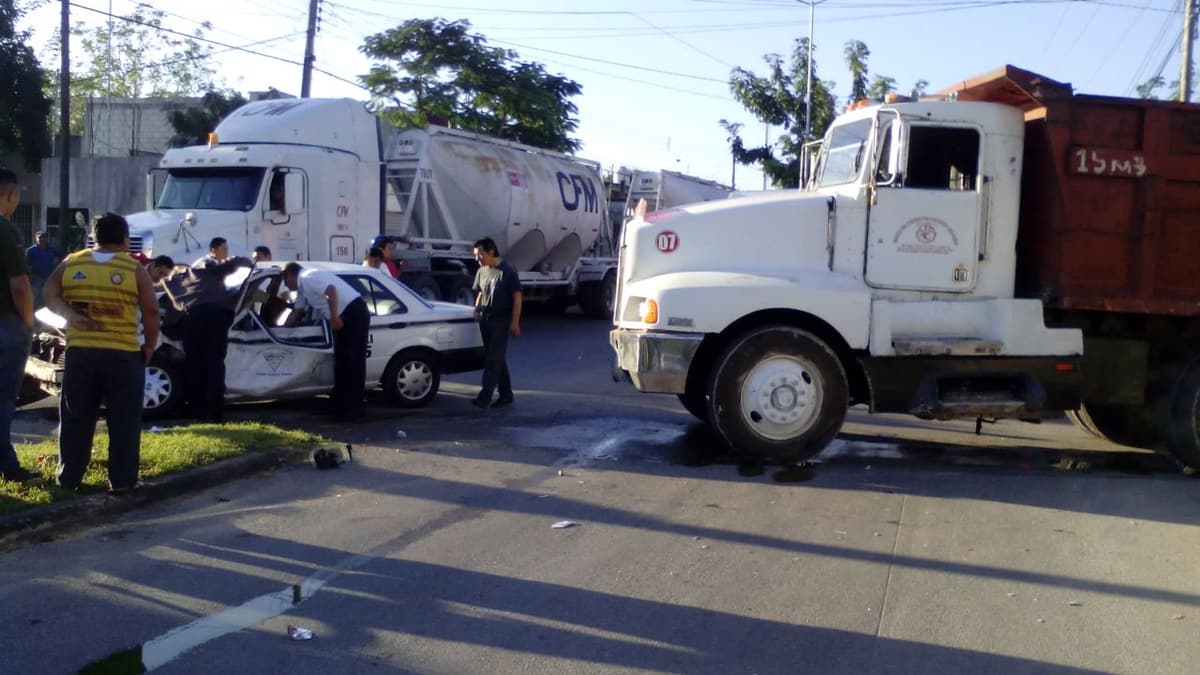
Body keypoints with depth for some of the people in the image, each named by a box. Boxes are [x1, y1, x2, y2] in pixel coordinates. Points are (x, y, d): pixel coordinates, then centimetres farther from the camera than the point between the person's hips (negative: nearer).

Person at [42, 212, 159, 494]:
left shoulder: (70, 264, 6)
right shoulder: (135, 270, -4)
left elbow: (50, 296, 8)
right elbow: (151, 312, -4)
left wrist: (69, 314, 1)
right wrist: (149, 346, 5)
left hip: (79, 351, 3)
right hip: (123, 354, -3)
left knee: (76, 419, 12)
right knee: (123, 420, 4)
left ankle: (68, 477, 18)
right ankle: (121, 480, 2)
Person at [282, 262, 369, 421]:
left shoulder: (307, 278, -8)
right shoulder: (303, 286, 24)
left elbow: (331, 290, -25)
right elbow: (296, 312, 34)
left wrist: (334, 317, -25)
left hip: (354, 313, -10)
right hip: (345, 317, 10)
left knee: (353, 362, -8)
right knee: (341, 361, 14)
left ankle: (353, 408, -7)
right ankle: (340, 404, 21)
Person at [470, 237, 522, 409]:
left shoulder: (507, 272, -11)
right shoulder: (482, 271, 9)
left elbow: (517, 297, -11)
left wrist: (515, 322, -15)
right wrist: (477, 310, 3)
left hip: (501, 322, -7)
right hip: (486, 321, 7)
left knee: (493, 359, -11)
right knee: (498, 359, 12)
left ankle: (484, 397, -16)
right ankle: (506, 395, 21)